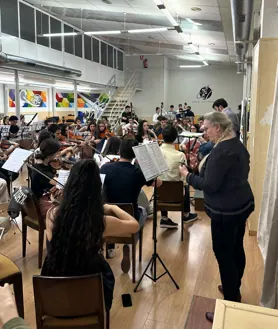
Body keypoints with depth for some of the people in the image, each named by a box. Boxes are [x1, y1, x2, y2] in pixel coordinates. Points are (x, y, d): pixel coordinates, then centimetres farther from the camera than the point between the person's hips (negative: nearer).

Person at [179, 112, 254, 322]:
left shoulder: (221, 150, -23)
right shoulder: (238, 145, 8)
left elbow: (210, 185, -24)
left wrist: (188, 175, -12)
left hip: (226, 211, -10)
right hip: (241, 204, 10)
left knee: (223, 254, 0)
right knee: (236, 249, 21)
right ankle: (234, 289, 40)